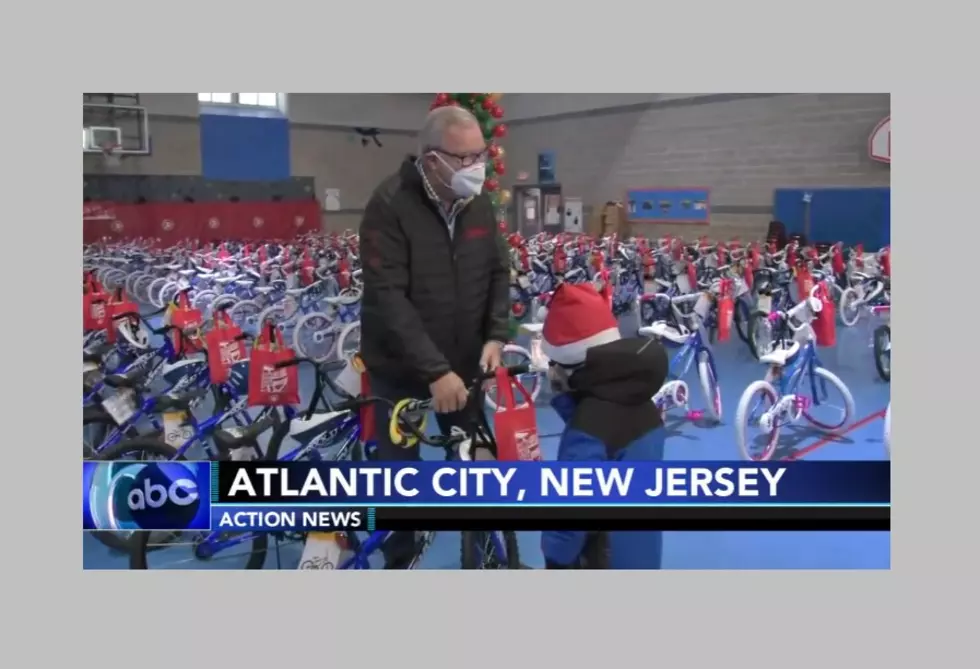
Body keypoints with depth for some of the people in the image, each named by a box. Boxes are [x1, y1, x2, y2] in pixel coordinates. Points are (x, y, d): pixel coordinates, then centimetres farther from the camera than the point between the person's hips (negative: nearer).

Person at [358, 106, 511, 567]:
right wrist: (435, 370, -29)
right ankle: (398, 561, 27)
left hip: (464, 364, 5)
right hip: (401, 369, -4)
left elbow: (498, 274, 7)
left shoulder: (479, 206, -2)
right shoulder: (390, 205, -20)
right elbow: (387, 296, -25)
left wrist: (495, 336, -10)